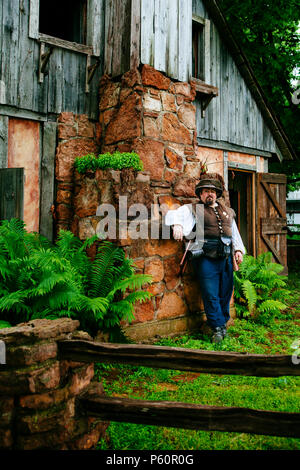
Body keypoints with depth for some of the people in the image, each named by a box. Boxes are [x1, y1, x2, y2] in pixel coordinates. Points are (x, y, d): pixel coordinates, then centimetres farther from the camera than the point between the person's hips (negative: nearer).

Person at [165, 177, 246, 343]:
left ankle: (223, 322, 26)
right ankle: (217, 327, 7)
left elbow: (234, 232, 25)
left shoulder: (227, 211, 22)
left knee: (226, 293, 9)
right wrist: (177, 224, -30)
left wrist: (238, 250, 12)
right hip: (206, 259, -4)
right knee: (210, 295, -5)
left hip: (226, 258, 4)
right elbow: (175, 214, -8)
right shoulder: (192, 209, 7)